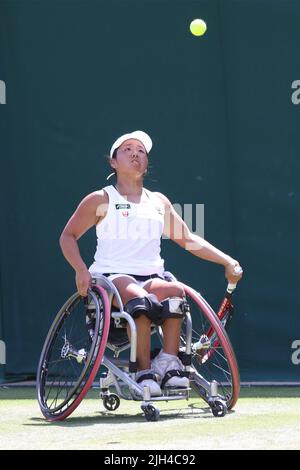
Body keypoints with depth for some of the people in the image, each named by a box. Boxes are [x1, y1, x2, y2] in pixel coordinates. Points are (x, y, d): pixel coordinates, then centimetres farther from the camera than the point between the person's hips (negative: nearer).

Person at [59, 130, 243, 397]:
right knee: (139, 298, -38)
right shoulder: (101, 200, 10)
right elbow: (68, 236, 10)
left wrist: (227, 261, 13)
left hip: (152, 277, 3)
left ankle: (168, 362, -34)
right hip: (113, 277, -3)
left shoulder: (159, 202, 21)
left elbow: (189, 240, 25)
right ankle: (144, 372, -38)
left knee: (174, 290, -33)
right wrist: (81, 270, -8)